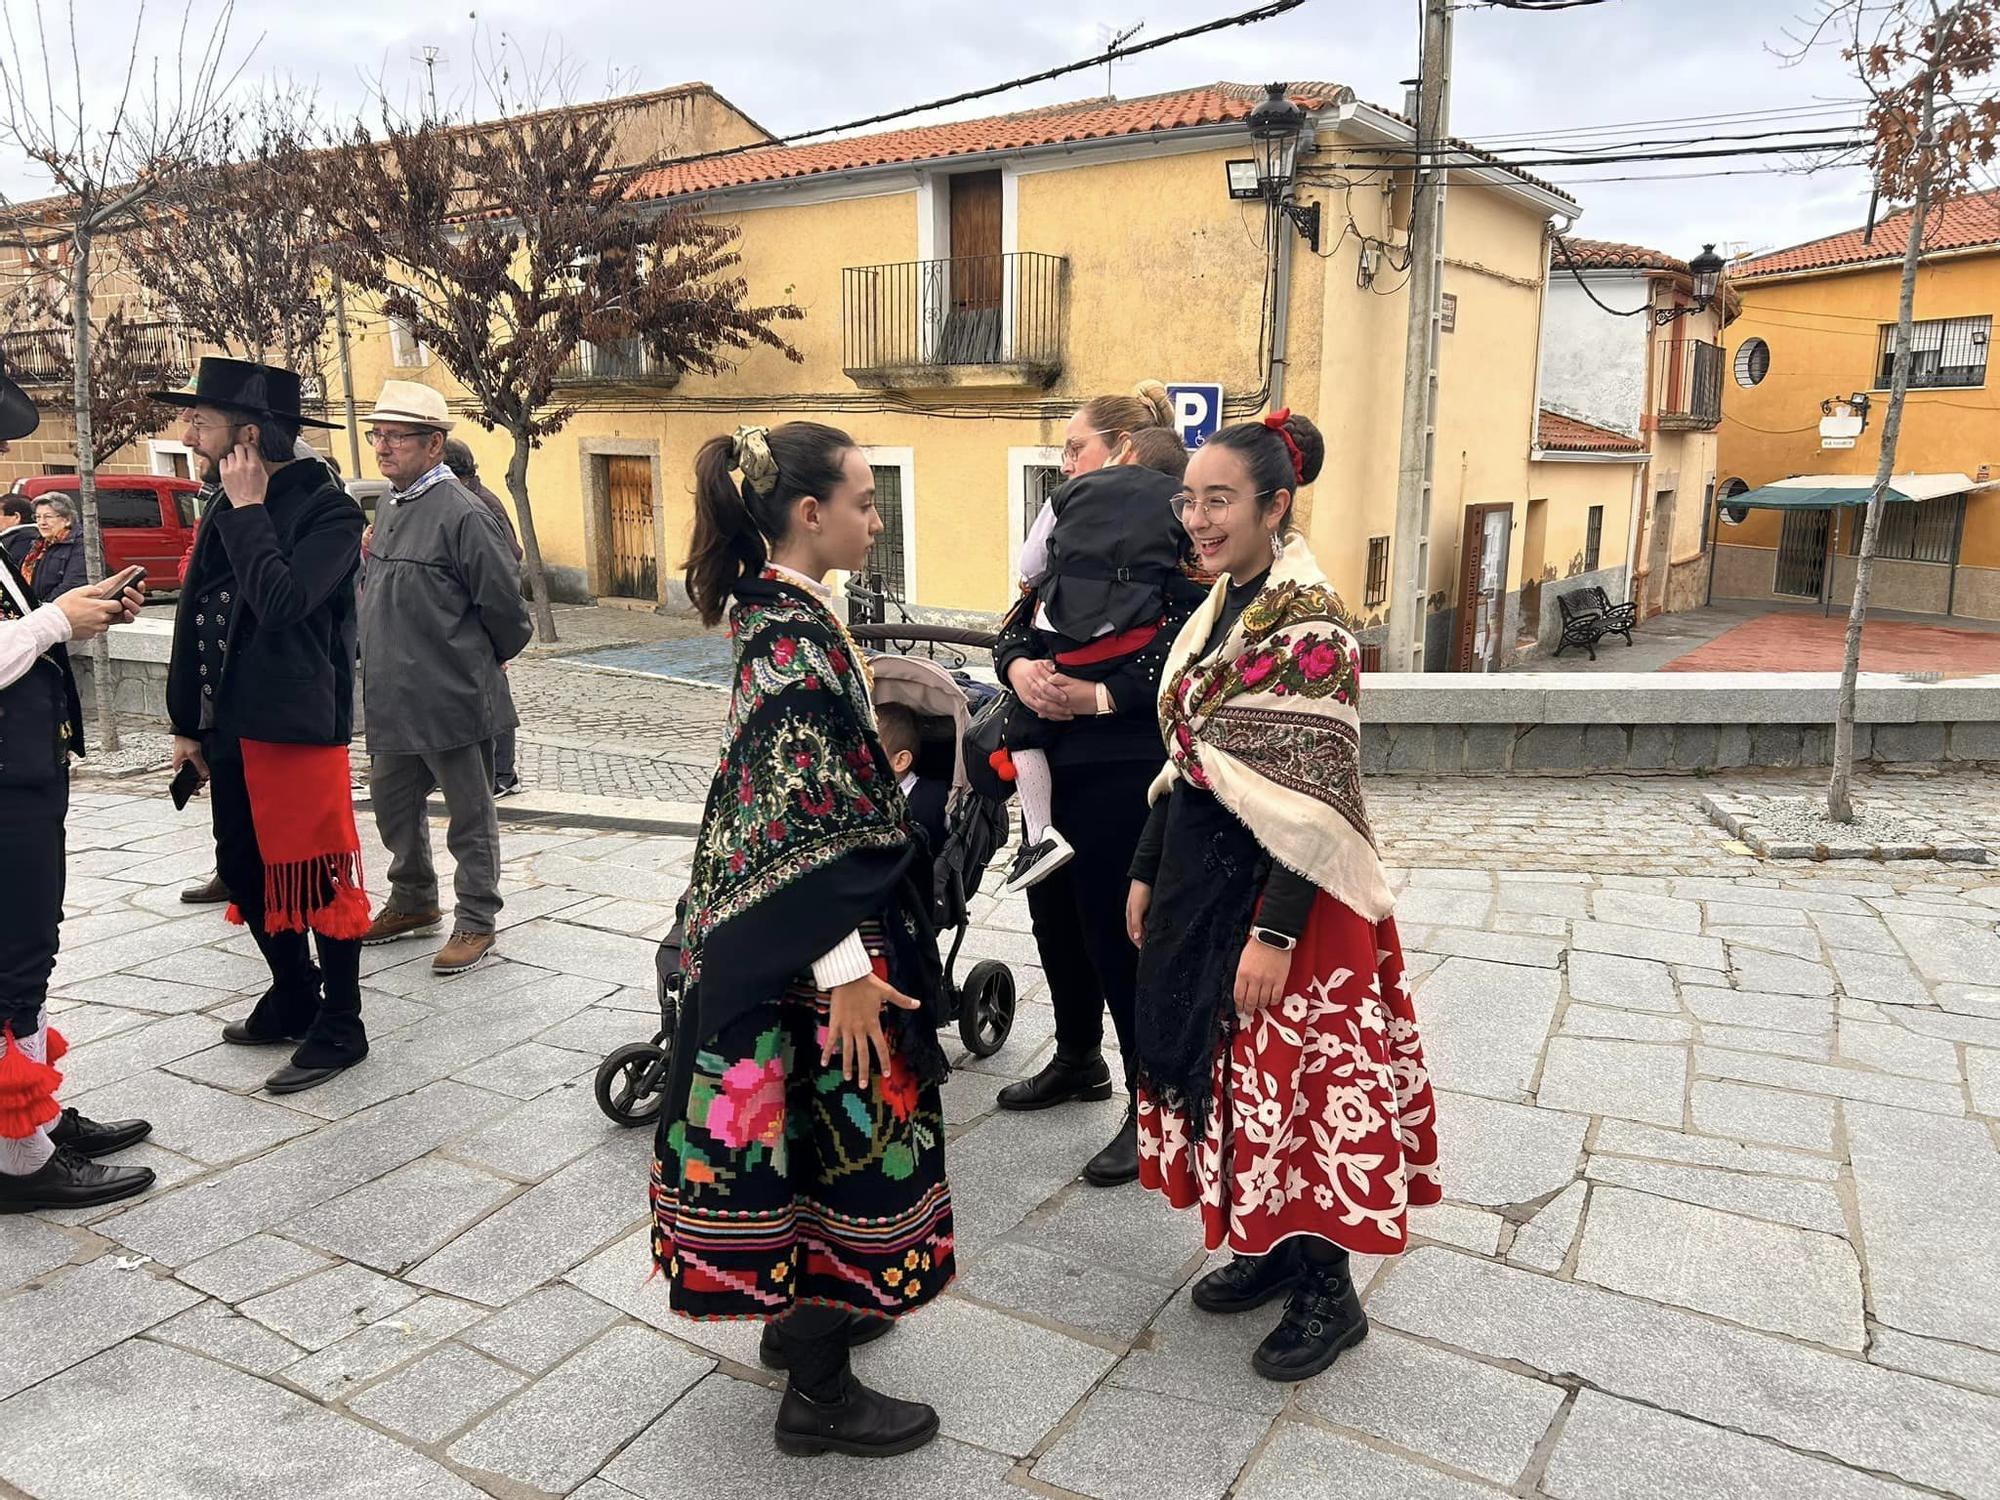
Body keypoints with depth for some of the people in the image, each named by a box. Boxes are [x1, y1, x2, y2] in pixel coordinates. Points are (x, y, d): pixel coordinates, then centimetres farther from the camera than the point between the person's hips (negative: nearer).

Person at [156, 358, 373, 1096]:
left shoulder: (327, 509, -12)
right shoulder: (224, 507, 10)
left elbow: (280, 603, -27)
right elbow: (192, 619, 14)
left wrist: (250, 510, -16)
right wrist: (187, 722, 14)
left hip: (298, 729, -8)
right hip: (229, 728, 8)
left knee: (315, 878, 0)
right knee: (245, 872, 16)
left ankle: (340, 1028, 13)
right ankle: (293, 996, 34)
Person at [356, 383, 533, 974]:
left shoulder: (462, 514, -16)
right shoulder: (388, 508, 11)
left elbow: (503, 603, -13)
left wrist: (488, 661, 1)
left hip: (452, 700, -9)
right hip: (393, 698, 9)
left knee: (469, 815, 5)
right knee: (393, 803, 20)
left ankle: (475, 922, 18)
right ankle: (413, 902, 39)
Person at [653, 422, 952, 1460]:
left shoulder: (778, 613, 8)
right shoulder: (795, 635, -22)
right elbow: (800, 821, -24)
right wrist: (847, 967, -22)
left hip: (789, 933, 10)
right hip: (817, 944, -10)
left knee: (814, 1129, 22)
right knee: (836, 1132, 3)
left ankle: (800, 1313, 40)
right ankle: (819, 1392, 19)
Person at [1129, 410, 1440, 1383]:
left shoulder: (1308, 625, -17)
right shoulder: (1217, 610, 8)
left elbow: (1313, 800, -21)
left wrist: (1275, 933, -22)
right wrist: (1146, 872, 15)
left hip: (1277, 887, -8)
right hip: (1200, 874, 9)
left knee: (1288, 1076, 2)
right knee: (1220, 1064, 16)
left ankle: (1327, 1291, 21)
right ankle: (1269, 1248, 35)